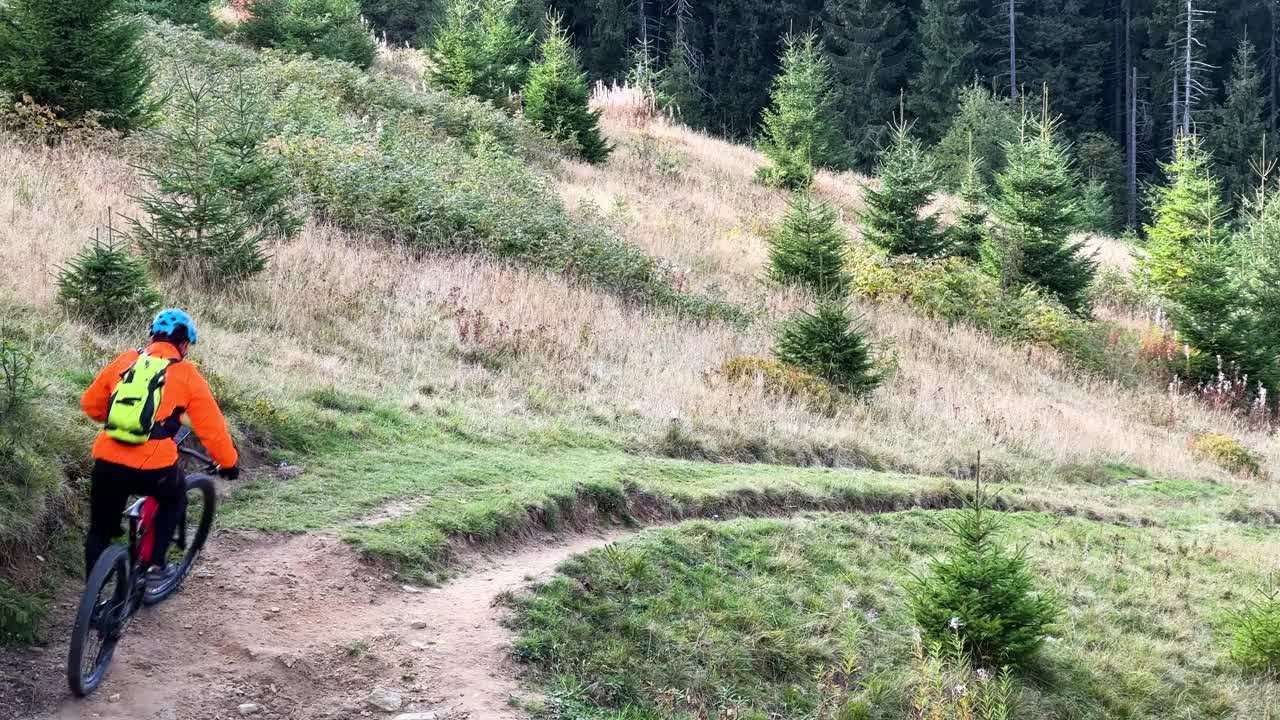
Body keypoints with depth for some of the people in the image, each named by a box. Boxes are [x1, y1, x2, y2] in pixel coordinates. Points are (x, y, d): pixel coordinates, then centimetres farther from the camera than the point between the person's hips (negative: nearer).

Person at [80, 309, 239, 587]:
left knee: (99, 531, 20)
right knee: (174, 497, 30)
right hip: (152, 469, -2)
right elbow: (211, 426, 6)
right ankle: (155, 566, 22)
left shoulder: (126, 360, 13)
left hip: (107, 464, 2)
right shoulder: (186, 374, 4)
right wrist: (229, 463, 19)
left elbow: (90, 403, 22)